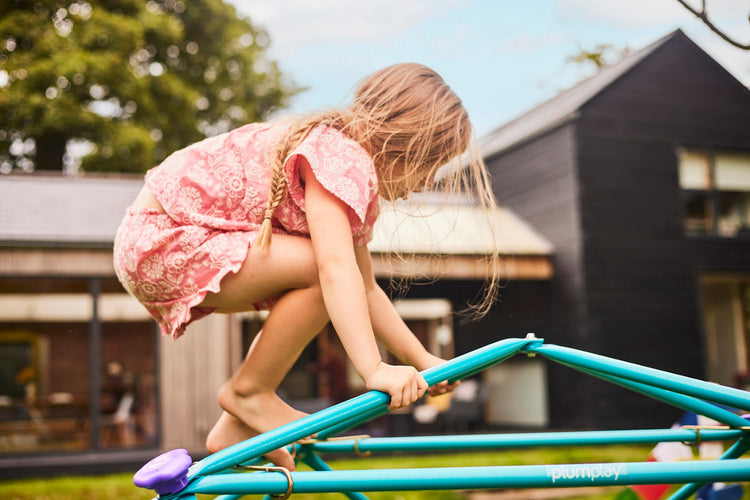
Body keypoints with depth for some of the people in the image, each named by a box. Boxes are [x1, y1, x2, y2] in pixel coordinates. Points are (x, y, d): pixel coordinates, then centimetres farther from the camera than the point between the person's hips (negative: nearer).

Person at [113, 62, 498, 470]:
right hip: (160, 241, -10)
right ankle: (249, 392, -4)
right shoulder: (340, 158, -20)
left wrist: (423, 360, 11)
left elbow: (366, 289, 14)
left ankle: (237, 429, 14)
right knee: (321, 270, -22)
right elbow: (337, 268, -34)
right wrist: (375, 370, -37)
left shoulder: (355, 173, 11)